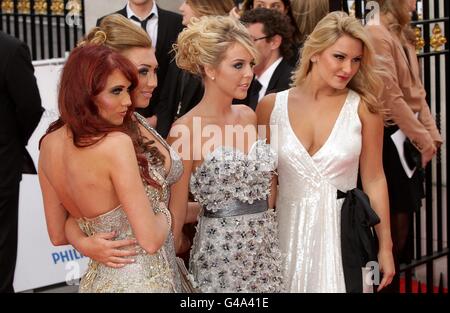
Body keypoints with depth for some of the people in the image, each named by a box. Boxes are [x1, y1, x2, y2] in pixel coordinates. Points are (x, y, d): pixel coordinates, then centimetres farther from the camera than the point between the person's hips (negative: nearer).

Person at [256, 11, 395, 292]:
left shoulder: (364, 108, -5)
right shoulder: (271, 106, -3)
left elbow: (374, 179, 0)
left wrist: (386, 247, 2)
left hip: (343, 231, -1)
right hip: (288, 230, 1)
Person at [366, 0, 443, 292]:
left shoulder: (403, 35, 15)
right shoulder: (377, 33, -15)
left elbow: (417, 91, 14)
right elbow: (391, 95, -19)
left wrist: (432, 134, 5)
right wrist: (423, 138, -13)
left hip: (409, 138, 9)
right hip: (391, 138, -9)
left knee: (403, 217, 13)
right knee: (395, 222, -2)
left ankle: (396, 277, 24)